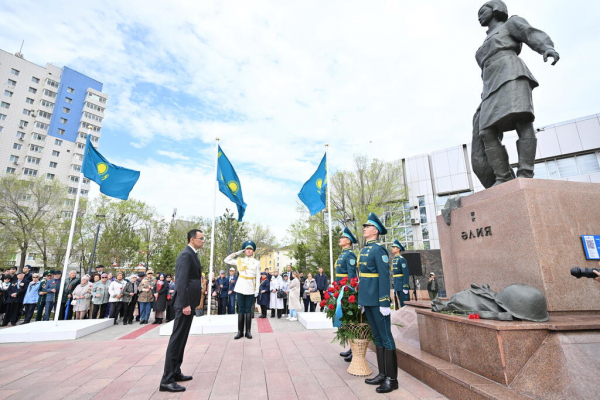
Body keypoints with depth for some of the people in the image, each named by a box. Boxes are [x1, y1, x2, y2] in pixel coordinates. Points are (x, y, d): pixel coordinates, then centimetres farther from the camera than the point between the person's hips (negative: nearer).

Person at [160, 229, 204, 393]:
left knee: (181, 339, 16)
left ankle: (175, 372, 27)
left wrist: (190, 303, 18)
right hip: (185, 303, -10)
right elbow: (182, 281, -23)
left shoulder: (192, 254, 15)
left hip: (189, 302, 10)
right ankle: (167, 380, 3)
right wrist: (185, 304, -24)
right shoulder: (186, 255, -16)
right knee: (177, 339, -5)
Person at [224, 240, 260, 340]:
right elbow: (226, 260, 7)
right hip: (240, 288, 1)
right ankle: (240, 331, 13)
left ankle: (248, 331, 13)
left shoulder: (257, 262, 3)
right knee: (241, 310, 5)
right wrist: (237, 253, 2)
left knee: (248, 310, 4)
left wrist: (257, 290, -2)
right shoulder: (239, 260, 6)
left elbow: (258, 278, 3)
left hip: (250, 289, -1)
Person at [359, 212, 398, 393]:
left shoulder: (378, 249, -13)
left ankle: (392, 378, 15)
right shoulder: (364, 250, 13)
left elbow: (384, 277, -18)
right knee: (377, 337, 16)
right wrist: (361, 300, 18)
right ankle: (382, 374, 27)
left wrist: (384, 302, -20)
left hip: (378, 300, -9)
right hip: (368, 300, 9)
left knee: (386, 337, 3)